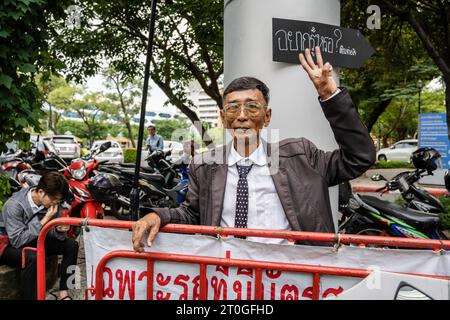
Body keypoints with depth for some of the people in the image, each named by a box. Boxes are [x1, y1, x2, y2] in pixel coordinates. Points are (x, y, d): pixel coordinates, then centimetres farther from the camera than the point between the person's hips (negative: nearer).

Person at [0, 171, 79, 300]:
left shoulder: (50, 202, -12)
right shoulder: (14, 205, -29)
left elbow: (49, 232, -3)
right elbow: (17, 241, -30)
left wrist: (59, 230, -28)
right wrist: (45, 220, -33)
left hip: (33, 241, 6)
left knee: (71, 245, -9)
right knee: (32, 257, -37)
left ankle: (63, 292, -5)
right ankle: (30, 296, -20)